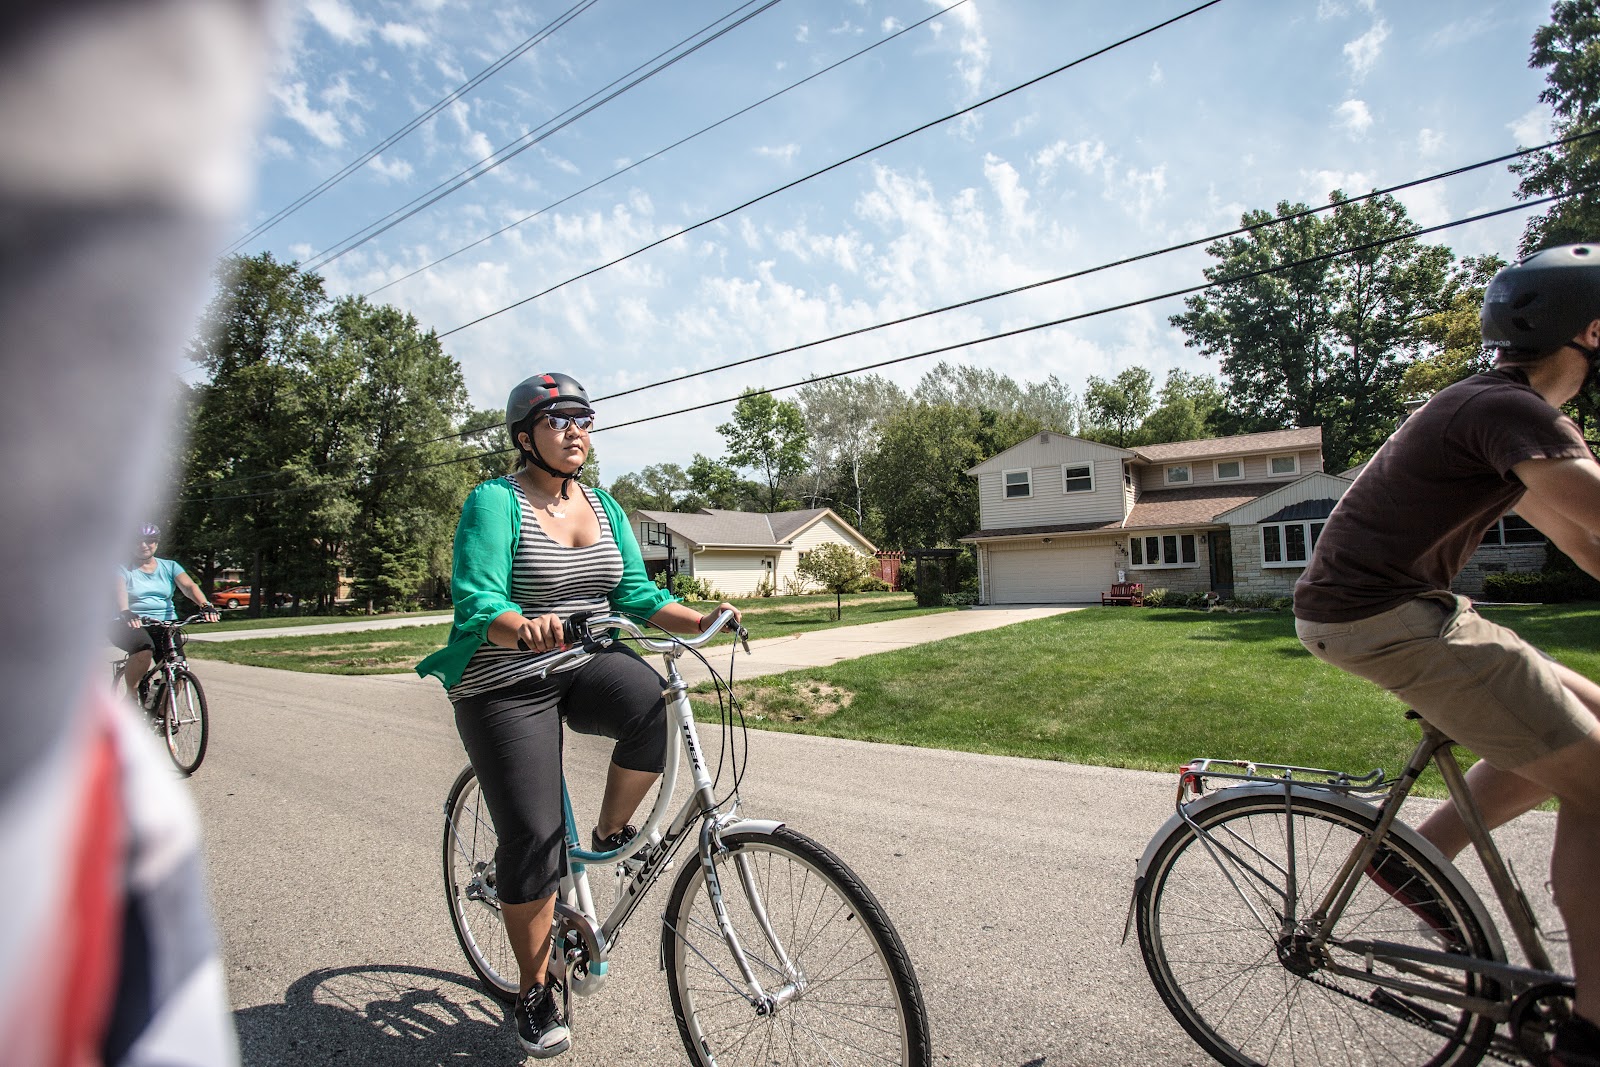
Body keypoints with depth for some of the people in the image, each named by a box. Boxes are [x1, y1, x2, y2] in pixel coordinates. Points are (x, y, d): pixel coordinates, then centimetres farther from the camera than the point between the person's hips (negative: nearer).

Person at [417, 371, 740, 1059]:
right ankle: (535, 992, 24)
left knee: (654, 705, -29)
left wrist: (700, 621, -14)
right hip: (507, 686, -4)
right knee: (534, 845, -2)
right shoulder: (494, 503, -11)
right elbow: (475, 603, -22)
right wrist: (525, 627, -43)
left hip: (588, 665, 4)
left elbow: (635, 593, 3)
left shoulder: (604, 507, 7)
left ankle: (611, 833, 0)